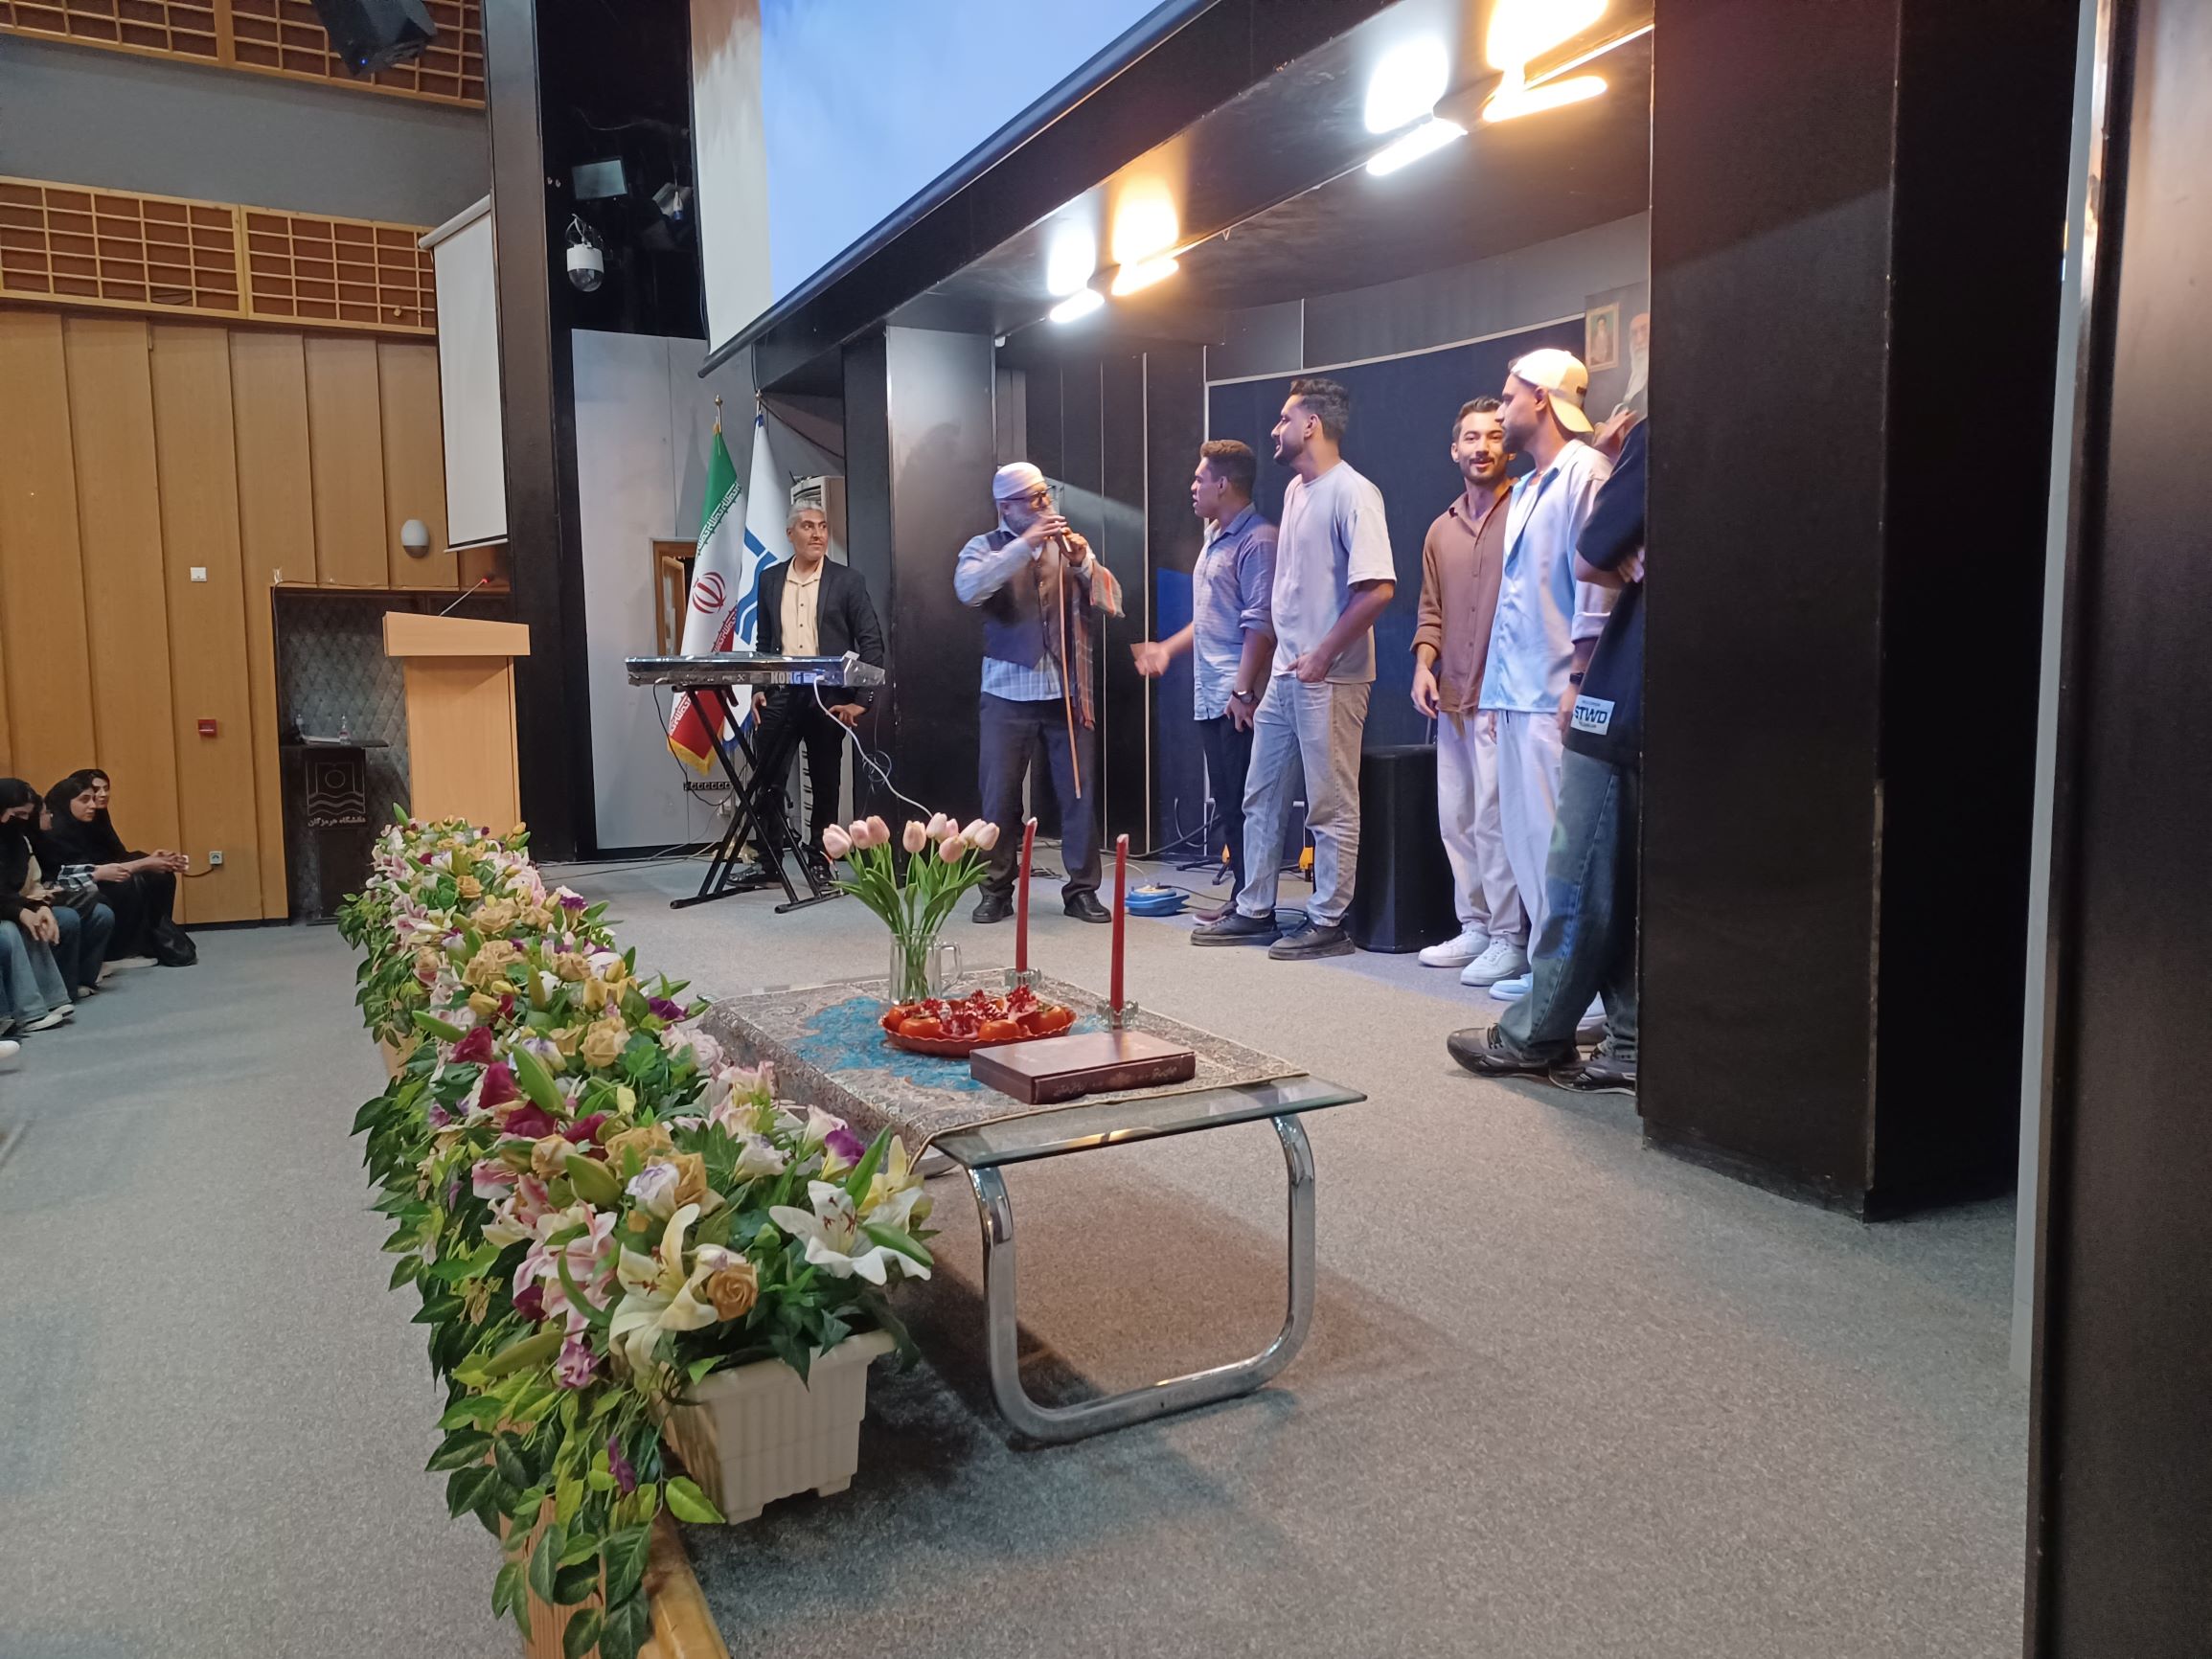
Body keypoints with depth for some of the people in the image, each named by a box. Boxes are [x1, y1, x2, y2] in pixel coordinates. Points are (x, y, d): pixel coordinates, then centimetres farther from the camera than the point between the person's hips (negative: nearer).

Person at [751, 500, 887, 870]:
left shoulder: (847, 580, 1)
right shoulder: (770, 578, 10)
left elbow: (871, 642, -2)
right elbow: (765, 640, 16)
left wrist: (860, 699, -9)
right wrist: (758, 688, 5)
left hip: (828, 696, -2)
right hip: (779, 694, 2)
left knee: (825, 782, 4)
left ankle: (820, 860, 15)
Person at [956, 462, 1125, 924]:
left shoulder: (1070, 546, 10)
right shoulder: (986, 547, 3)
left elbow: (1110, 604, 1)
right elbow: (968, 589, -20)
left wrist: (1083, 562, -15)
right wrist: (1024, 545, -23)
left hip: (1068, 693, 2)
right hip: (1007, 693, -2)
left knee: (1080, 793, 2)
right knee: (1000, 797, 2)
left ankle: (1082, 889, 11)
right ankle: (996, 891, 13)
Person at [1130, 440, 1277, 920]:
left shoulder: (1257, 540, -11)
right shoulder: (1215, 539, 19)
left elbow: (1260, 623, -19)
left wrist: (1243, 690, -22)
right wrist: (1167, 647, 23)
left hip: (1238, 700, -10)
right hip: (1209, 698, 10)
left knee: (1245, 806, -5)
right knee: (1228, 806, 13)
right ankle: (1241, 897, 20)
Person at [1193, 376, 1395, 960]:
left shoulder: (1352, 493, -13)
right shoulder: (1295, 490, 14)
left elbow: (1379, 588, -21)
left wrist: (1323, 656, -17)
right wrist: (1286, 654, 13)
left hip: (1330, 678, -9)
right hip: (1285, 672, 9)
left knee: (1331, 807, 0)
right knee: (1262, 797, 14)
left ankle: (1328, 923, 10)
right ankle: (1254, 911, 24)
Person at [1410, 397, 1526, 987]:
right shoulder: (1441, 530, 17)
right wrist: (1424, 665, 4)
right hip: (1452, 698, 7)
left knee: (1493, 818, -9)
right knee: (1455, 818, 11)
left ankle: (1509, 939, 0)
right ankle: (1475, 928, 21)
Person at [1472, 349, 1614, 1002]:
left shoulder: (1584, 472, -7)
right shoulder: (1523, 491, 21)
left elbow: (1596, 585, -15)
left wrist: (1578, 681, -19)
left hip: (1553, 694, -9)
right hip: (1516, 692, 10)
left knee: (1560, 839, -8)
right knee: (1524, 835, 11)